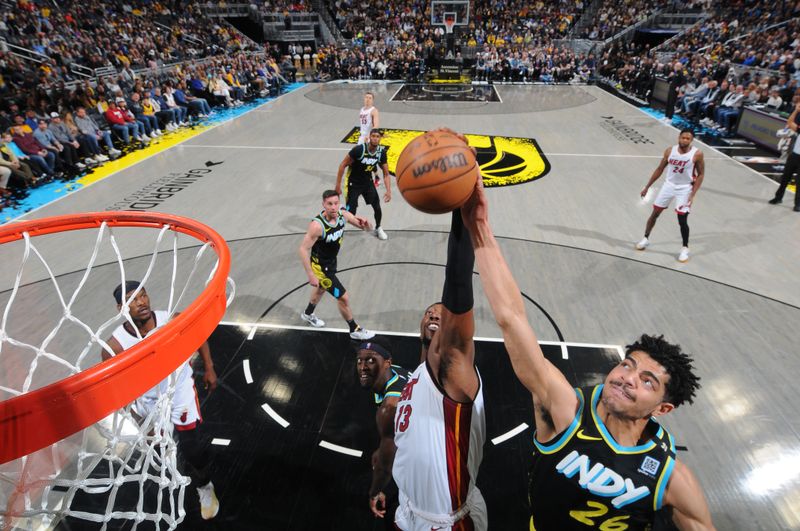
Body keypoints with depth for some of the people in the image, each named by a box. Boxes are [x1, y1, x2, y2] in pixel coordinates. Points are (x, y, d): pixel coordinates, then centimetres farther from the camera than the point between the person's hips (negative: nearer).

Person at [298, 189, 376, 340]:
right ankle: (355, 330, 23)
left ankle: (307, 314, 60)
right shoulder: (317, 225, -33)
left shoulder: (343, 214, -14)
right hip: (320, 266, -8)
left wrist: (365, 222, -30)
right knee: (343, 298, -1)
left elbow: (366, 228, -5)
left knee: (321, 288, 32)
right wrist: (311, 275, -29)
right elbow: (303, 250, -28)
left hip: (331, 261, 8)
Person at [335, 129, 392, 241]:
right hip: (354, 183, -5)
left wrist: (388, 190, -17)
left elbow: (386, 174, -4)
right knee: (350, 212, -8)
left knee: (377, 207, 6)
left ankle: (378, 229, 32)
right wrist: (338, 185, -18)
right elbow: (343, 165, -18)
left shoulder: (381, 152, -11)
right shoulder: (359, 149, -27)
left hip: (368, 182, 5)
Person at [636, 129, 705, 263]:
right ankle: (646, 238, 27)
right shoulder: (670, 151, -7)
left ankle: (685, 248, 13)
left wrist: (692, 195, -16)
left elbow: (701, 174, -8)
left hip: (685, 188, -3)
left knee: (682, 220, -5)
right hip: (669, 185, 3)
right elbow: (659, 169, 4)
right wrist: (647, 187, 5)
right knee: (655, 213, 8)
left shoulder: (697, 154, -15)